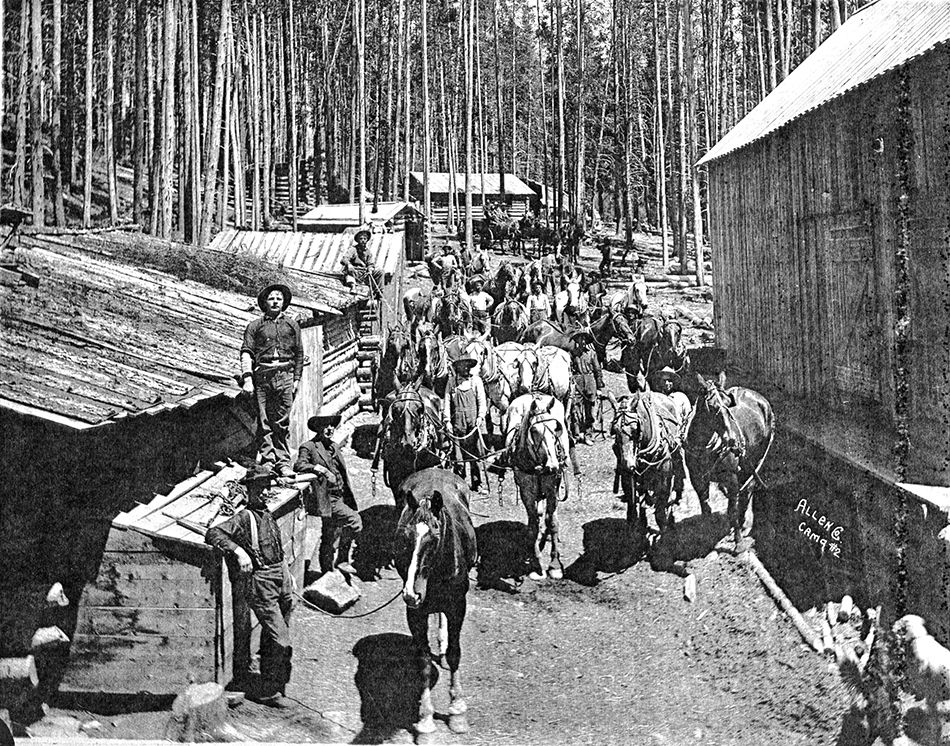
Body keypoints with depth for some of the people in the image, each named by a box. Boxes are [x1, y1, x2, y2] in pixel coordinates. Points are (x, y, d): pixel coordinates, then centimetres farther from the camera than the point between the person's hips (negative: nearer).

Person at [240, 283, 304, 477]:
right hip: (262, 374, -1)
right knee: (264, 421, -3)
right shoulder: (255, 326, 13)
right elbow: (246, 352, 5)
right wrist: (247, 378, -7)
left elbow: (299, 353, 17)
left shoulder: (292, 325, 19)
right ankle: (267, 461, -2)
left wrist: (297, 379, 8)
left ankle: (283, 462, -1)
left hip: (285, 375, 1)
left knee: (282, 422, -2)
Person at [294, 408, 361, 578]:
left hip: (339, 498, 8)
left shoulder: (334, 446, 18)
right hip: (327, 499, -8)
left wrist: (349, 499, 20)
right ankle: (342, 560, -10)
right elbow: (299, 465, -22)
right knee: (355, 520, -21)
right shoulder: (308, 447, -6)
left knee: (329, 538, 13)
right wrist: (318, 468, -36)